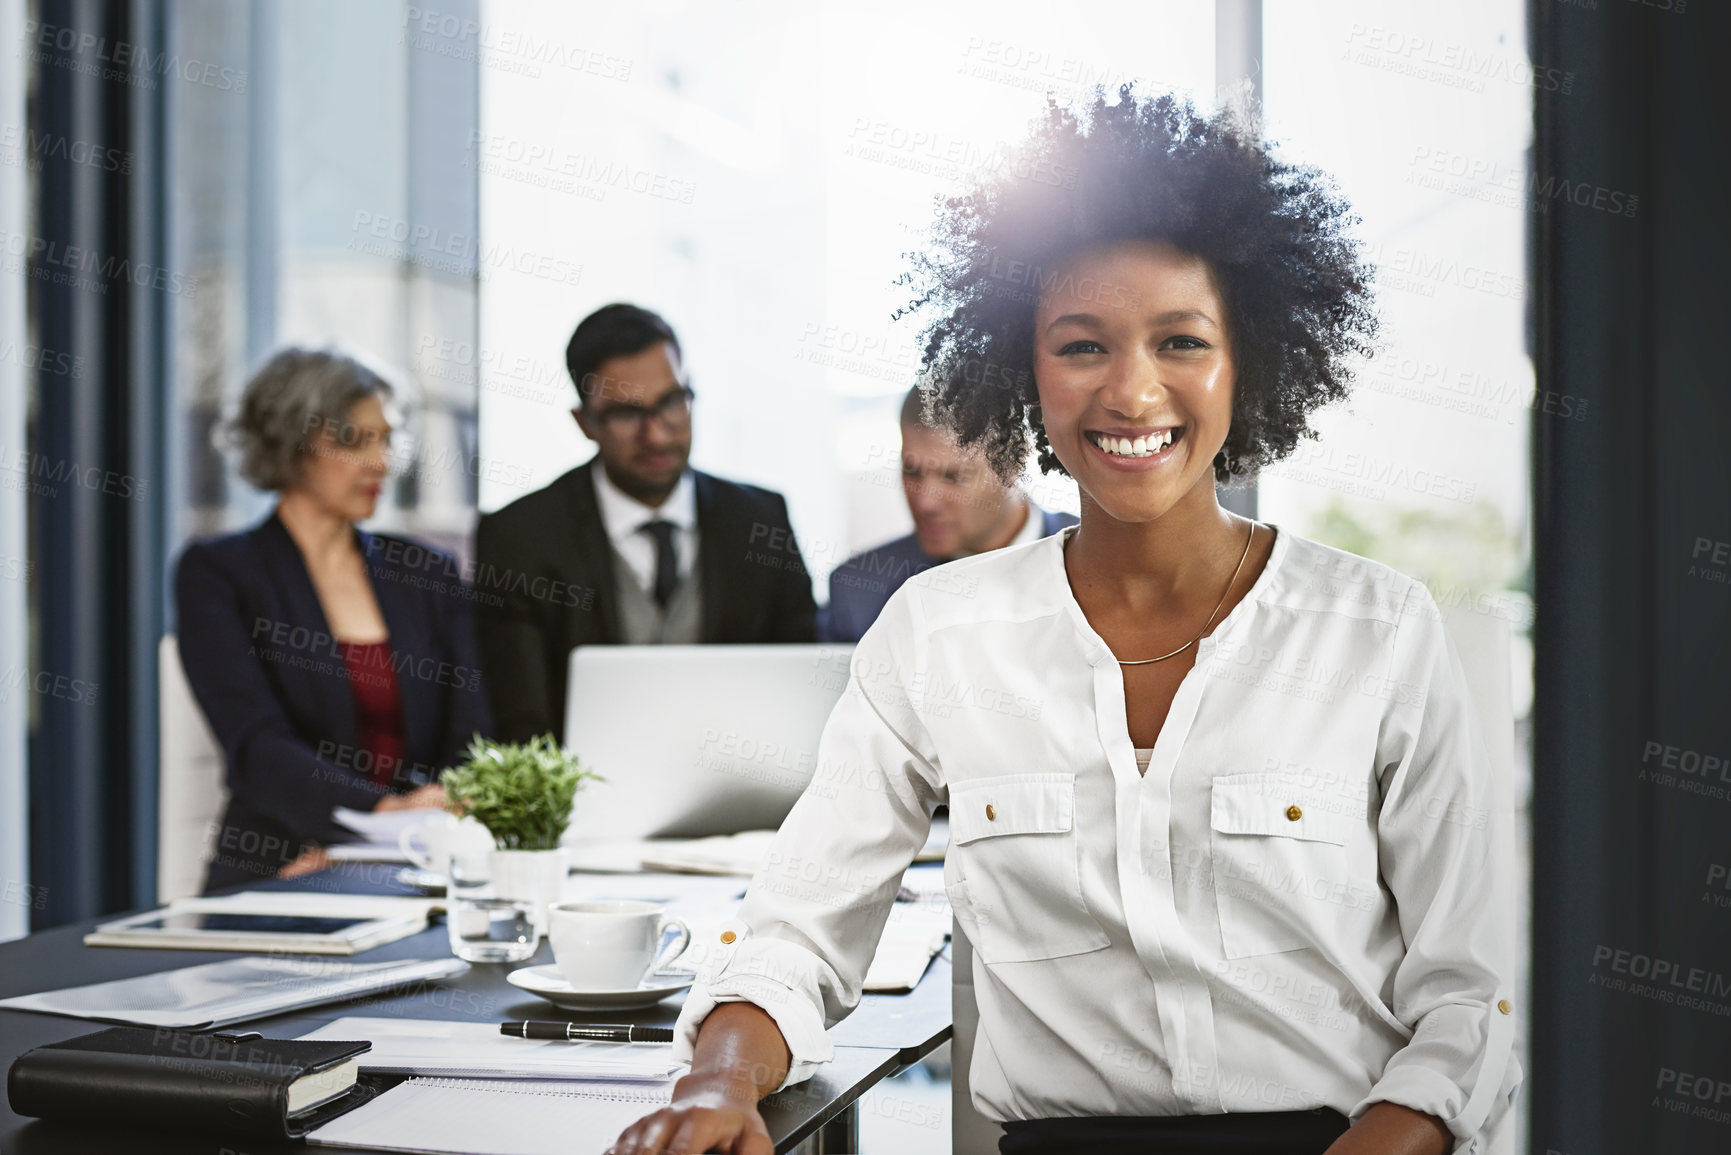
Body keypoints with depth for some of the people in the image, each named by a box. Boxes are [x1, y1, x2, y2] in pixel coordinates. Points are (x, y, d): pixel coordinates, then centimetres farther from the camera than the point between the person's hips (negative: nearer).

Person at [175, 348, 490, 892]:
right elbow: (257, 746, -12)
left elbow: (469, 740, 6)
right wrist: (384, 809, -30)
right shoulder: (216, 573, 3)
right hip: (270, 883, -3)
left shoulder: (426, 573, 15)